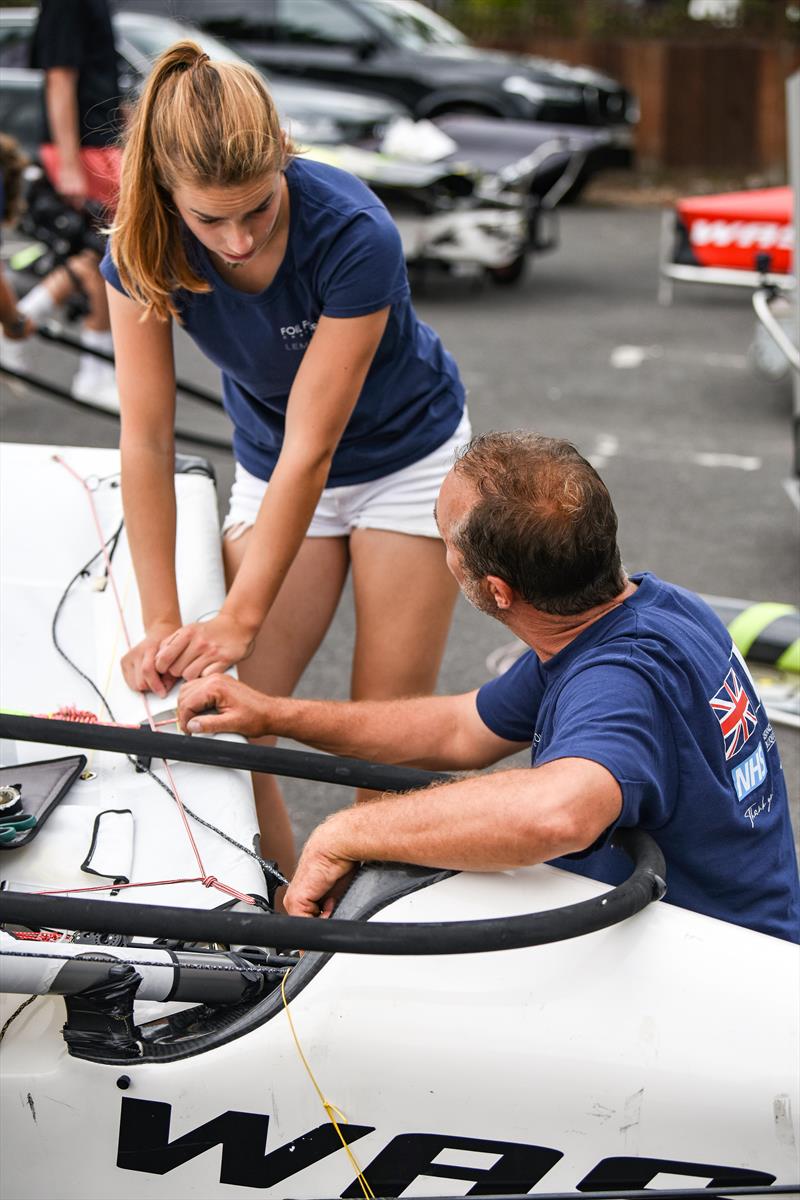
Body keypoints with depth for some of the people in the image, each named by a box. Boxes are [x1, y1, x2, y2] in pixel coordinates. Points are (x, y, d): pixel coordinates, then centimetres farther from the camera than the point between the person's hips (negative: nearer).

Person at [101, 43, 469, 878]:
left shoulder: (354, 236, -34)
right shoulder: (142, 248, -23)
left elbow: (311, 449, -29)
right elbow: (146, 441, -19)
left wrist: (239, 620, -24)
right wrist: (162, 623, -19)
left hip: (405, 456, -3)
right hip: (272, 467, 4)